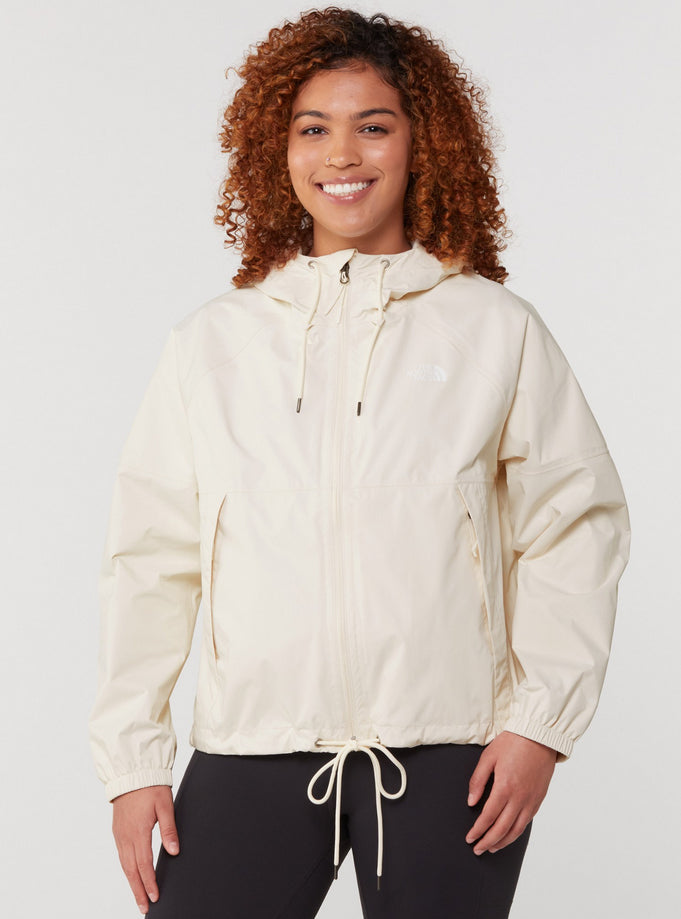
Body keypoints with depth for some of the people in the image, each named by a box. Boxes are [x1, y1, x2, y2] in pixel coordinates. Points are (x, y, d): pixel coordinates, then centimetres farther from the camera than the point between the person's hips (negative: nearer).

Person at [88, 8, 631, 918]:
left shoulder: (498, 331, 5)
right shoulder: (211, 345, 8)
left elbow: (577, 527, 5)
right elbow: (151, 558, 9)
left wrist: (541, 721, -3)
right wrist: (132, 758, 5)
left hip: (448, 757, -1)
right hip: (252, 750, 1)